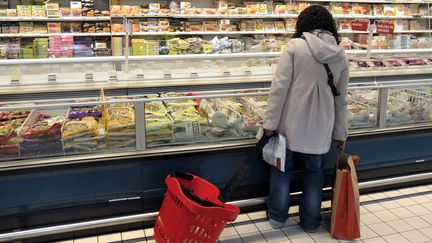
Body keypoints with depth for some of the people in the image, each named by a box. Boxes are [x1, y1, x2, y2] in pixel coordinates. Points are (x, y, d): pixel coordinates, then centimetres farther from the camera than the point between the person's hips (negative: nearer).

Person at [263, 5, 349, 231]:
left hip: (291, 122, -2)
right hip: (320, 125, 3)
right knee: (313, 172, 18)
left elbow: (280, 86, -14)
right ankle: (310, 221, 28)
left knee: (282, 168, 15)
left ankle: (277, 216, 26)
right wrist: (340, 133, 15)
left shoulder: (295, 46, -8)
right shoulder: (341, 55, 4)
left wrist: (270, 121, -9)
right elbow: (341, 98, 8)